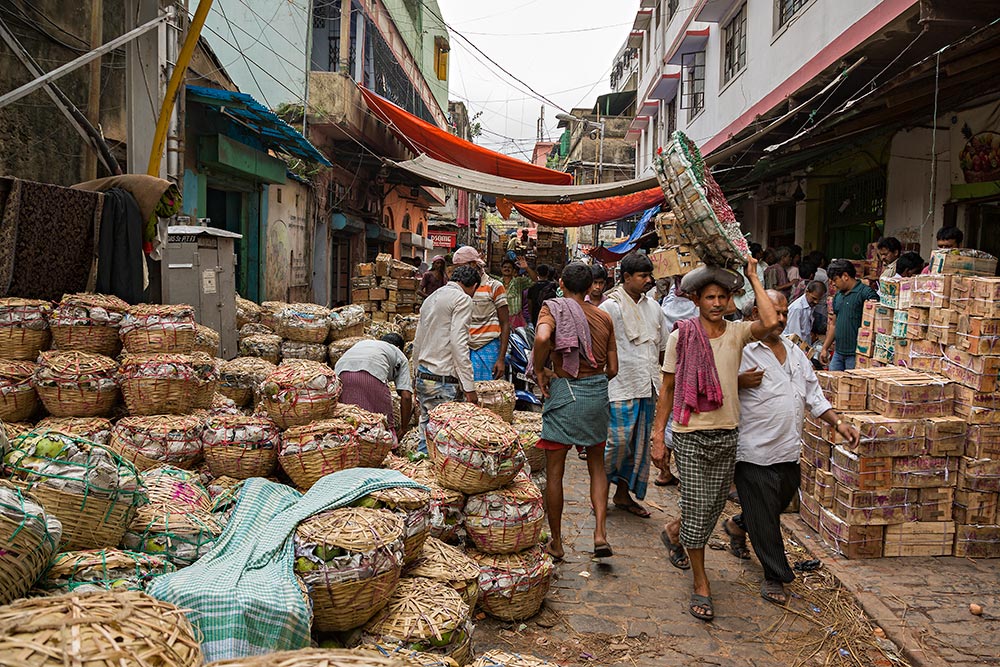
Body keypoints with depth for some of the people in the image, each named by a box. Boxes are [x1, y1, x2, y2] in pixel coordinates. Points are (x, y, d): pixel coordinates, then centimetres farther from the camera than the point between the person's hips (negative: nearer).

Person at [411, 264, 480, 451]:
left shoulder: (431, 298, 20)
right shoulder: (462, 299, -6)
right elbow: (459, 343, -16)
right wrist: (469, 387, -15)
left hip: (422, 378, 8)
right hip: (444, 381, -8)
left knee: (426, 438, 12)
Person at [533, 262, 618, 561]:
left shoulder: (552, 308, -4)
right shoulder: (603, 317, 7)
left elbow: (542, 337, -27)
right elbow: (613, 368, 7)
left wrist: (539, 370, -12)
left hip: (564, 392, -4)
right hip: (598, 393, 4)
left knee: (554, 471, 8)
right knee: (597, 464, 19)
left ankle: (556, 543, 17)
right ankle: (600, 533, 8)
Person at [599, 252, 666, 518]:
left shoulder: (653, 307, 12)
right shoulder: (610, 307, -7)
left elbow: (661, 347, 21)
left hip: (647, 387, 7)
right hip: (620, 387, -7)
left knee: (639, 444, 11)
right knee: (618, 442, -7)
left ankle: (623, 494, 24)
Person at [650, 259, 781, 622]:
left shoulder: (737, 333, 1)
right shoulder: (681, 336, -4)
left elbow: (771, 323, -21)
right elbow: (667, 389, 0)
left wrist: (753, 278, -11)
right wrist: (658, 435, -3)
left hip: (727, 434, 3)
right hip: (691, 435, -3)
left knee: (713, 508, 14)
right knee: (697, 508, -2)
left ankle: (673, 532, 46)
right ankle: (701, 585, 14)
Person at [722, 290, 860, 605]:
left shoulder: (794, 352, 13)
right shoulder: (741, 351, -11)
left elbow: (813, 394, 18)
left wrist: (838, 422, 11)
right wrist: (740, 382, -26)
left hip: (789, 449, 7)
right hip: (755, 452, -7)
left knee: (779, 504, 20)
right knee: (763, 516, 2)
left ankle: (737, 525, 48)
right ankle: (775, 576, 16)